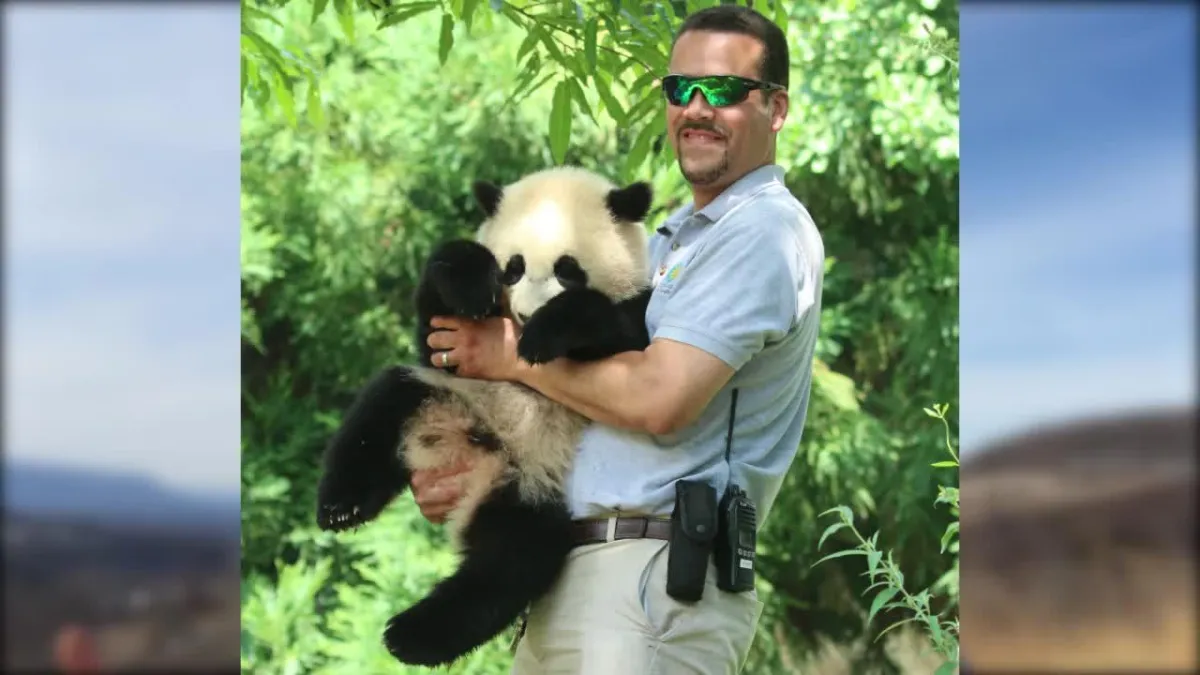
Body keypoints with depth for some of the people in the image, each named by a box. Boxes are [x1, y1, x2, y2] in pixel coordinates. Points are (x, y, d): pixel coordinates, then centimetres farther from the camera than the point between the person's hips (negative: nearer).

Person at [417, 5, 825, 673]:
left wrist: (515, 356, -6)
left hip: (651, 577, -9)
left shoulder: (766, 232, -9)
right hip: (572, 569, 9)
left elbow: (658, 399, -20)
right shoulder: (672, 238, 22)